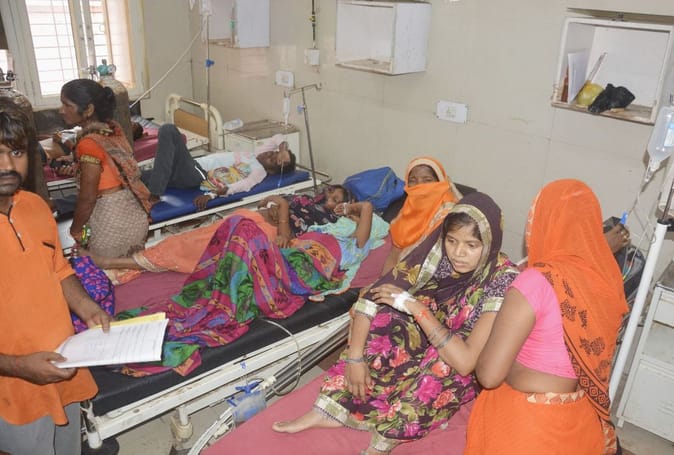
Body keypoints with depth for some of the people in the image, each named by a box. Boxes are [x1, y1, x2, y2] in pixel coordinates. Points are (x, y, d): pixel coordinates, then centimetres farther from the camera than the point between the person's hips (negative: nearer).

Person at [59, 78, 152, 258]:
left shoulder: (89, 143, -22)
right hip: (133, 211, 8)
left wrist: (75, 230, -3)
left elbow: (87, 198, -15)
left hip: (112, 219, -8)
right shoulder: (112, 127, 2)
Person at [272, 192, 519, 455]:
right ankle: (331, 408, -20)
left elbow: (466, 361, -35)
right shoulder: (436, 253, -18)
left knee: (444, 364, -37)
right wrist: (355, 357, -27)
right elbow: (371, 298, -19)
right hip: (424, 345, 4)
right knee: (386, 315, -25)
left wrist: (417, 308, -35)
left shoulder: (503, 281, -27)